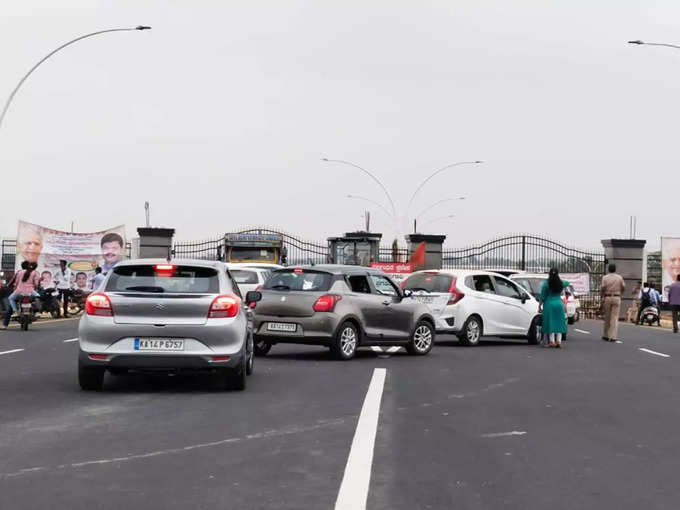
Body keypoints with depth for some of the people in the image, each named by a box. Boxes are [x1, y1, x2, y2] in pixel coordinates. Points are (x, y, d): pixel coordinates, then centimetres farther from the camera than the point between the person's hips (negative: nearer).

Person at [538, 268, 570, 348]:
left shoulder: (546, 283, -5)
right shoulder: (562, 283, 5)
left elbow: (542, 297, -5)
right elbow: (567, 283, 30)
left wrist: (539, 306, 1)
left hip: (549, 304, -3)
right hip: (559, 304, 3)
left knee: (550, 323, 0)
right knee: (559, 323, 8)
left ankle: (552, 341, -4)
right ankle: (559, 341, 3)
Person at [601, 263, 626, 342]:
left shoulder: (605, 277, -2)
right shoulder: (619, 277, 2)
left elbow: (602, 287, -11)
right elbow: (623, 287, 6)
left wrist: (601, 296, 2)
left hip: (607, 298, 0)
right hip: (617, 298, 0)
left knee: (607, 317, 12)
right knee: (614, 318, -2)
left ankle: (606, 336, 19)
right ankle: (613, 336, -8)